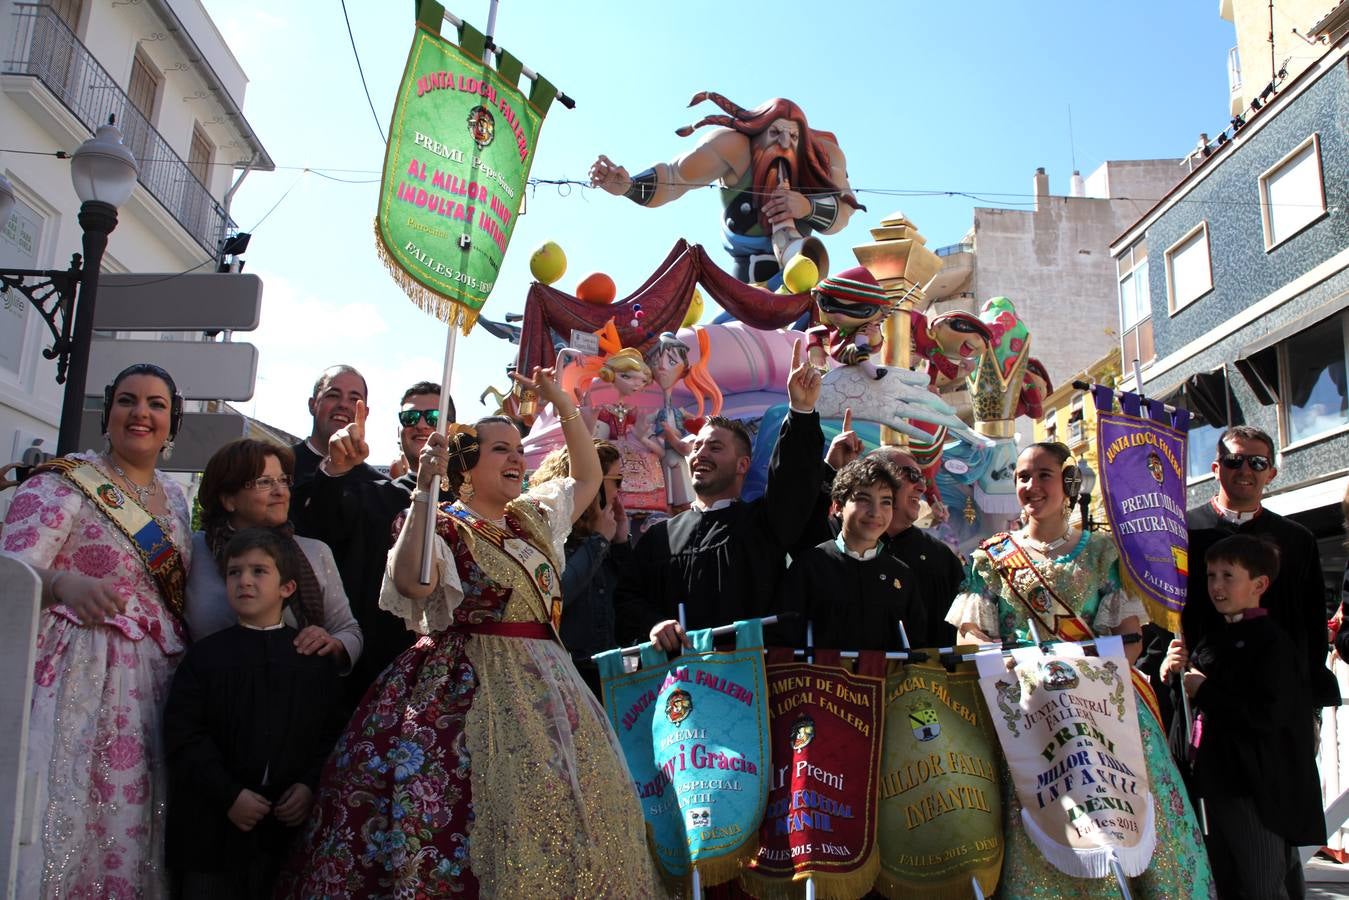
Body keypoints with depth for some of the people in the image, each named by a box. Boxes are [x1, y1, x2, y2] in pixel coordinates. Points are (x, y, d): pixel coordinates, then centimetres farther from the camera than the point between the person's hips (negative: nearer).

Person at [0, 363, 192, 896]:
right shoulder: (64, 481, -5)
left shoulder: (174, 499, 14)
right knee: (56, 816, -7)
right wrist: (63, 583, -38)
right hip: (76, 677, -5)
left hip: (152, 685, 6)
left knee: (127, 822, 6)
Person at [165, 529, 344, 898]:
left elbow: (333, 734, 3)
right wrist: (229, 795, -13)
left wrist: (311, 785, -11)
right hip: (213, 827, 0)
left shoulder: (317, 659, 4)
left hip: (290, 825, 1)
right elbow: (183, 735, -5)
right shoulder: (205, 655, 2)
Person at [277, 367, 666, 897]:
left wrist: (563, 405, 15)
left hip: (544, 688, 6)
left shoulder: (533, 518, 15)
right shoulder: (443, 529, -5)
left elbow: (588, 478, 23)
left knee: (559, 816, 5)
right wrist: (424, 491, -27)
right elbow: (411, 583, -25)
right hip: (468, 690, -6)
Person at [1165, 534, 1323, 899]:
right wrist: (1171, 675, -5)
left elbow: (1267, 715, -25)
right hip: (1218, 782, 8)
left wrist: (1204, 691, -17)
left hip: (1259, 787, -8)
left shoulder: (1273, 642, -14)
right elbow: (1190, 707, 15)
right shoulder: (1212, 640, 11)